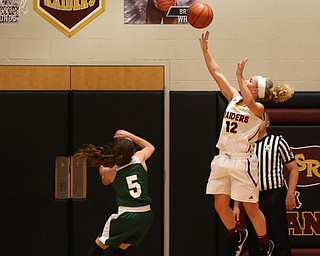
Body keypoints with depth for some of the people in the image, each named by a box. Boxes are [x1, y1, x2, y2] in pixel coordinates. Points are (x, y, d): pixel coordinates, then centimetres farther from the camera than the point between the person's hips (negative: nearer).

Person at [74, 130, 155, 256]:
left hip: (126, 217, -4)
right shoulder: (139, 159, 0)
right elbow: (150, 147, 25)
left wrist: (103, 173, 38)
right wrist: (129, 135, 21)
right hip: (146, 217, 4)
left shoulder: (111, 172, -4)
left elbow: (105, 182, 21)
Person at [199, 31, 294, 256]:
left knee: (251, 209, 3)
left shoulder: (259, 108, -7)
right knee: (221, 206, 8)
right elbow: (216, 73, 9)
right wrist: (205, 50, 5)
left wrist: (239, 75, -35)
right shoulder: (234, 98, 10)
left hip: (243, 161, -6)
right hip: (222, 159, 6)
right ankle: (237, 236, 33)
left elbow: (249, 102, -32)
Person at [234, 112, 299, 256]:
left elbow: (293, 169, 3)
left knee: (280, 244, -6)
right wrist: (236, 206, 10)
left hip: (274, 197, -4)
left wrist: (290, 194, -9)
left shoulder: (277, 142, 4)